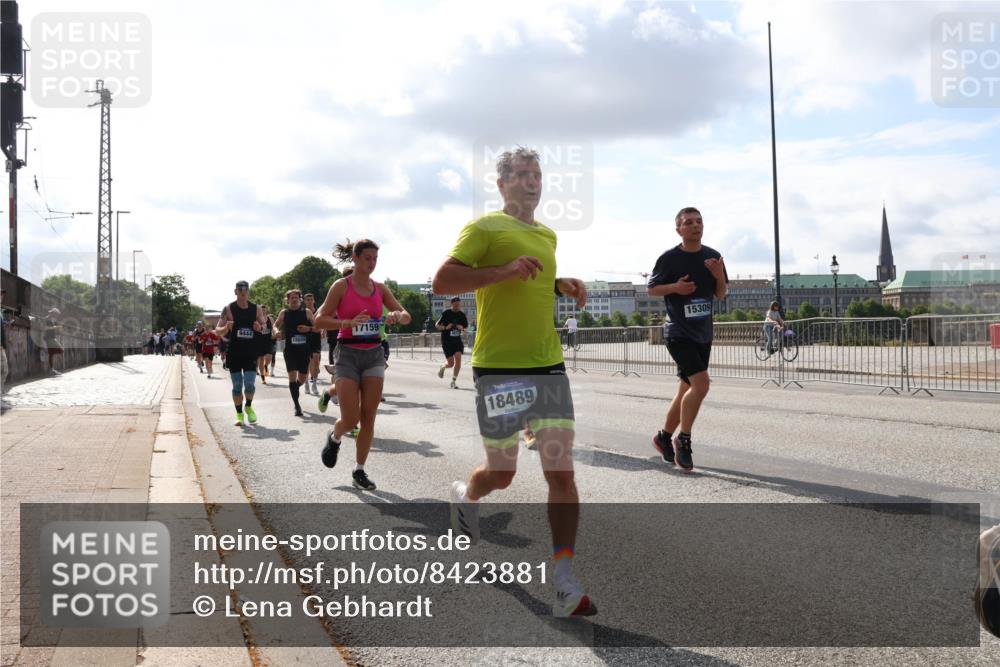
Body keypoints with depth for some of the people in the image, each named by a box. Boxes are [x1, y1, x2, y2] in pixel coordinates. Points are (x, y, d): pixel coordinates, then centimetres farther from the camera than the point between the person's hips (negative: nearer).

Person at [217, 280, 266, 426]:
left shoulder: (256, 309, 1)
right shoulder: (228, 309, -3)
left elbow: (264, 325, 13)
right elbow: (217, 331, -2)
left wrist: (260, 327, -11)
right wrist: (226, 328, -24)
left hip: (251, 352, 1)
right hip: (234, 352, 0)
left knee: (249, 383, -8)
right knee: (237, 385, 2)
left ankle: (249, 407, 18)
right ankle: (239, 414, 16)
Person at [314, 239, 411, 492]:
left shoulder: (380, 288, 6)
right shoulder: (341, 286, -6)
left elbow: (406, 316, 7)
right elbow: (320, 320, -9)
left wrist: (397, 315, -18)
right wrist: (348, 322, -25)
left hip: (374, 354, 4)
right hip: (348, 354, -4)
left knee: (369, 417, 0)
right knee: (351, 419, -7)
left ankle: (359, 470, 12)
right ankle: (334, 438, 28)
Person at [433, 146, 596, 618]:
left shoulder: (547, 235, 17)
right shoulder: (485, 228, -4)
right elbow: (442, 282, -13)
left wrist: (564, 287, 11)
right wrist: (505, 270, -22)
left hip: (549, 365, 5)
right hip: (499, 367, -5)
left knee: (561, 472, -5)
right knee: (501, 474, 8)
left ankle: (565, 584, -1)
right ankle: (464, 496, 45)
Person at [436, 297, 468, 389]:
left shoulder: (462, 315, 4)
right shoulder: (446, 314, -6)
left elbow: (466, 327, 16)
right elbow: (437, 325, -2)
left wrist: (462, 328, -8)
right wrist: (445, 327, -21)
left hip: (457, 340, 3)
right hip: (446, 341, -3)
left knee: (458, 357, -15)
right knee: (451, 363, -3)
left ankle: (454, 381, -4)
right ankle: (442, 367, 35)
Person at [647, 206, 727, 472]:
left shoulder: (712, 257, 6)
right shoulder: (669, 258, -8)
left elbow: (721, 295, 11)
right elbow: (651, 289, 1)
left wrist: (719, 276, -9)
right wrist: (675, 287, -17)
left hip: (703, 334, 6)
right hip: (679, 333, -6)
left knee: (687, 389, 12)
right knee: (700, 383, -20)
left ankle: (665, 437, 30)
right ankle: (683, 440, -4)